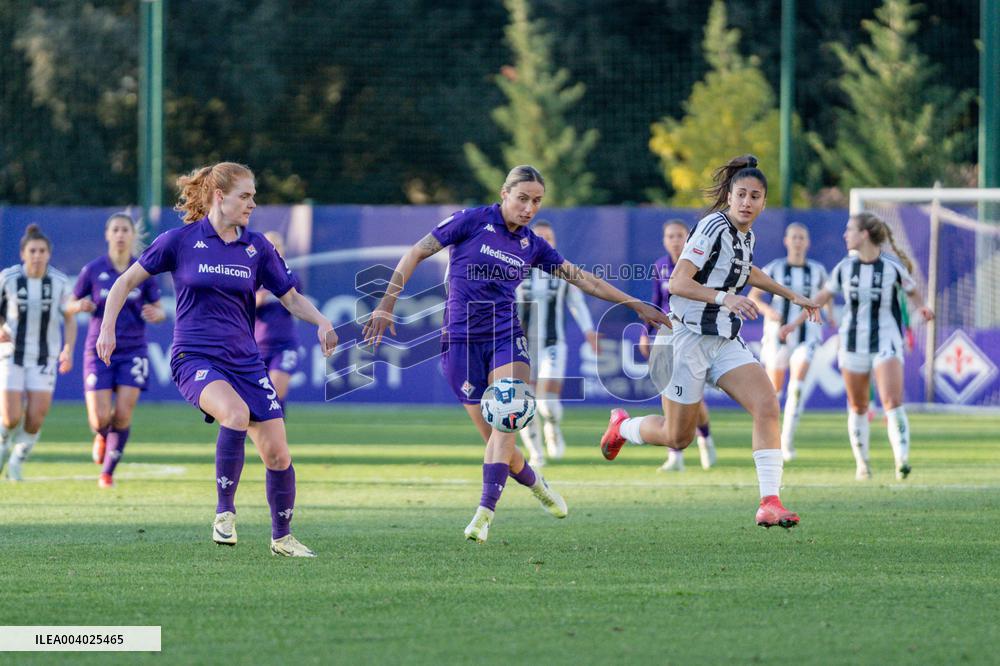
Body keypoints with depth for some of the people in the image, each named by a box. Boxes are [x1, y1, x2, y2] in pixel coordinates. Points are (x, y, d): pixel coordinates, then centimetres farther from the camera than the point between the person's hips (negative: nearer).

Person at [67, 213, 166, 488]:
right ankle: (102, 436, 31)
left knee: (123, 415, -11)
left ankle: (108, 471, 8)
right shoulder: (93, 270, -1)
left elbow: (159, 311, 8)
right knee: (100, 419, -8)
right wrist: (81, 306, -16)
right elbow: (69, 306, 8)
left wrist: (156, 314, -16)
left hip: (133, 352, 0)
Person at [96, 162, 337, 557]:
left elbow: (290, 298, 14)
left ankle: (282, 537, 20)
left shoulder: (257, 247, 7)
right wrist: (108, 327, 0)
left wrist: (321, 322, -4)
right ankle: (225, 511, -19)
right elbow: (128, 280, 7)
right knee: (236, 413, -35)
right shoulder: (181, 240, -2)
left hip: (245, 360, 4)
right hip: (195, 358, -4)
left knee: (277, 454, -3)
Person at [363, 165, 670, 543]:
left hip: (507, 339, 3)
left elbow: (582, 279, 16)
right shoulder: (472, 222, -3)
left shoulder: (533, 246, 9)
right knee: (496, 438, -3)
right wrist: (387, 303, -8)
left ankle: (485, 512, -26)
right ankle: (534, 482, 27)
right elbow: (416, 254, -1)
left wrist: (636, 305, 14)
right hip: (462, 340, -3)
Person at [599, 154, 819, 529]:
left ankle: (769, 504, -20)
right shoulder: (714, 227, -17)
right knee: (677, 438, 4)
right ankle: (622, 427, 37)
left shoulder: (746, 237, 9)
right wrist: (724, 298, -37)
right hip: (689, 339, -7)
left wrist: (791, 295, 35)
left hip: (725, 342, 7)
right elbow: (677, 283, -25)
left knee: (767, 407, -16)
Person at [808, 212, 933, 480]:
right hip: (853, 345, 4)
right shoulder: (845, 267, 2)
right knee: (857, 407, 9)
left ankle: (902, 460, -26)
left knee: (892, 402, -20)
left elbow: (912, 292, 8)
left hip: (886, 343, -4)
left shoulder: (892, 267, -8)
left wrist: (922, 308, -12)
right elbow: (824, 295, 13)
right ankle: (862, 463, 23)